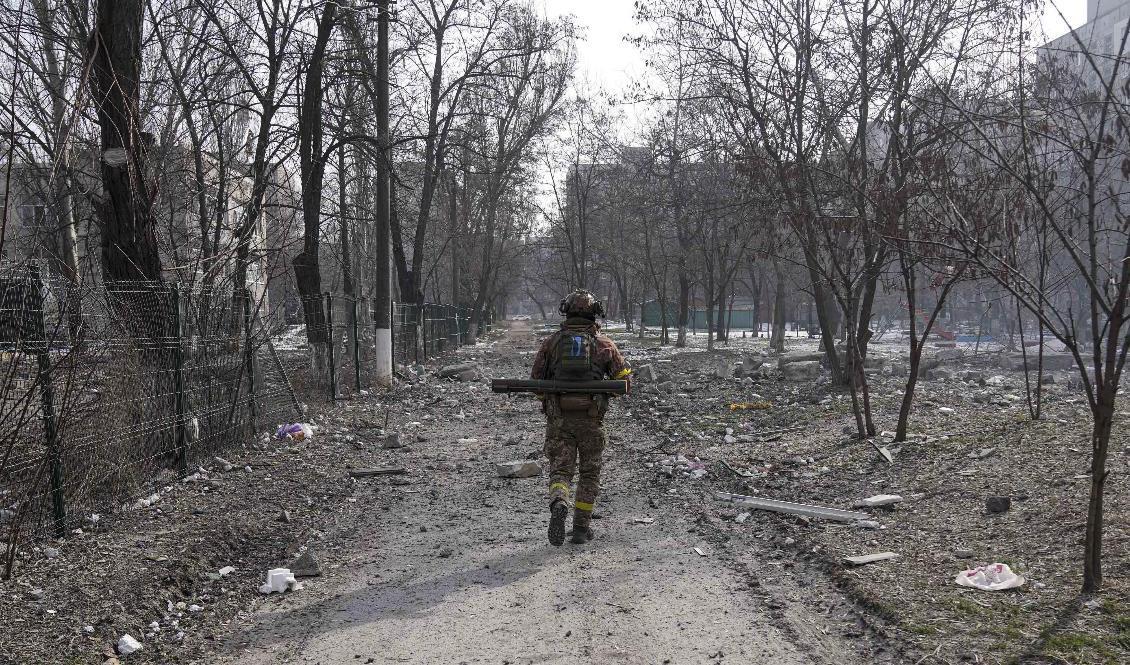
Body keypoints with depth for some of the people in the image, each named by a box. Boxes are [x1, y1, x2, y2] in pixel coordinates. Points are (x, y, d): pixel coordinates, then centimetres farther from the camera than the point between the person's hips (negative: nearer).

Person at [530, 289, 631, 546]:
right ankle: (581, 528, 17)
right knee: (589, 472, 14)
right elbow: (624, 379, 4)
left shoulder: (551, 342, 5)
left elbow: (535, 380, 7)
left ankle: (558, 505, -27)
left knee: (560, 469, 4)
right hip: (591, 419, 0)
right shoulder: (604, 343, 3)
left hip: (558, 419, 0)